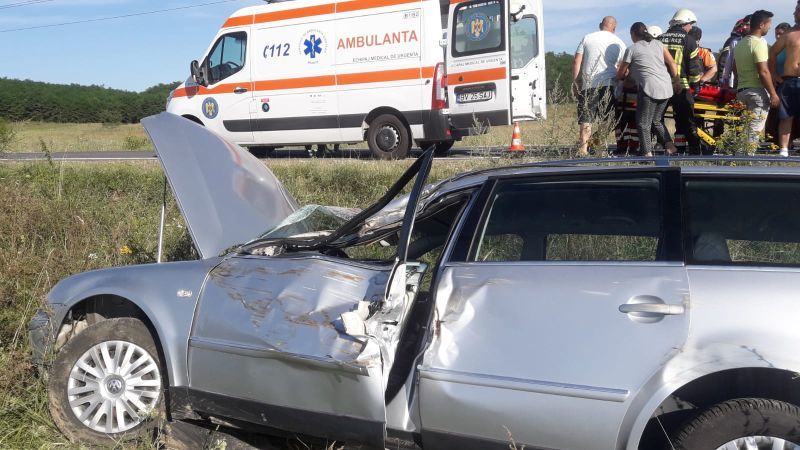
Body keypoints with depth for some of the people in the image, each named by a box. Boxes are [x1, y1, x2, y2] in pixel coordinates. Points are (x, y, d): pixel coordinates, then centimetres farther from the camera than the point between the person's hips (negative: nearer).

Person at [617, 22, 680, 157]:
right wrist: (676, 80, 16)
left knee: (643, 124, 2)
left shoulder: (631, 49, 4)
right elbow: (672, 63, 11)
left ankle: (648, 154, -6)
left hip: (649, 88, -6)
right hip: (666, 89, 6)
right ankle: (671, 147, 9)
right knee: (656, 121, 20)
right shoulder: (658, 43, 17)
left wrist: (626, 74, 33)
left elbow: (620, 75, 12)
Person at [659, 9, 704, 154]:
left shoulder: (660, 39, 9)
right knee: (687, 124, 4)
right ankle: (695, 152, 4)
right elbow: (695, 67, -5)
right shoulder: (688, 40, -3)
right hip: (681, 88, -3)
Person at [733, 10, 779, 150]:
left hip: (741, 90, 9)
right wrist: (773, 94, -15)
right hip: (757, 91, -9)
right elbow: (763, 72, -19)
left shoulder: (740, 43, 13)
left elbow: (735, 68, 20)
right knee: (755, 130, -6)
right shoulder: (759, 43, -14)